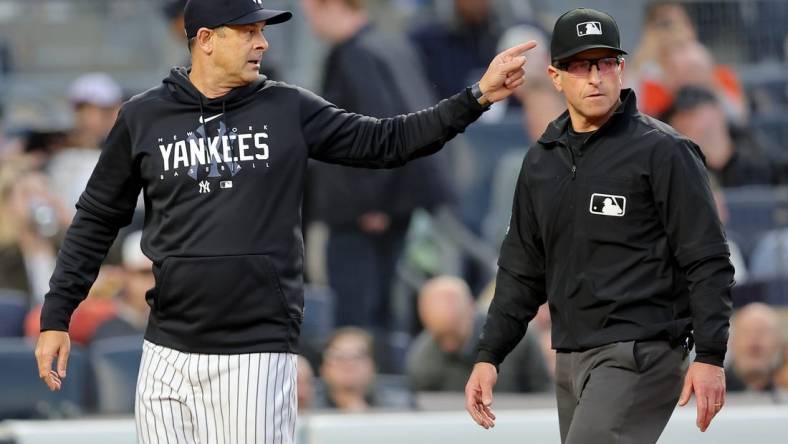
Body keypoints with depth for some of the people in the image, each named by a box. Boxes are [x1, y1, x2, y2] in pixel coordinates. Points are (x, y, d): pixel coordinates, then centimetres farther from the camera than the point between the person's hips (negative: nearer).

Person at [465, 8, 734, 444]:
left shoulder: (662, 151, -6)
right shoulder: (541, 161, 14)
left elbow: (708, 263, -9)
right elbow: (521, 271, 19)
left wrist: (709, 357, -15)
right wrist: (488, 356, 12)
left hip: (639, 354, -7)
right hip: (570, 357, 7)